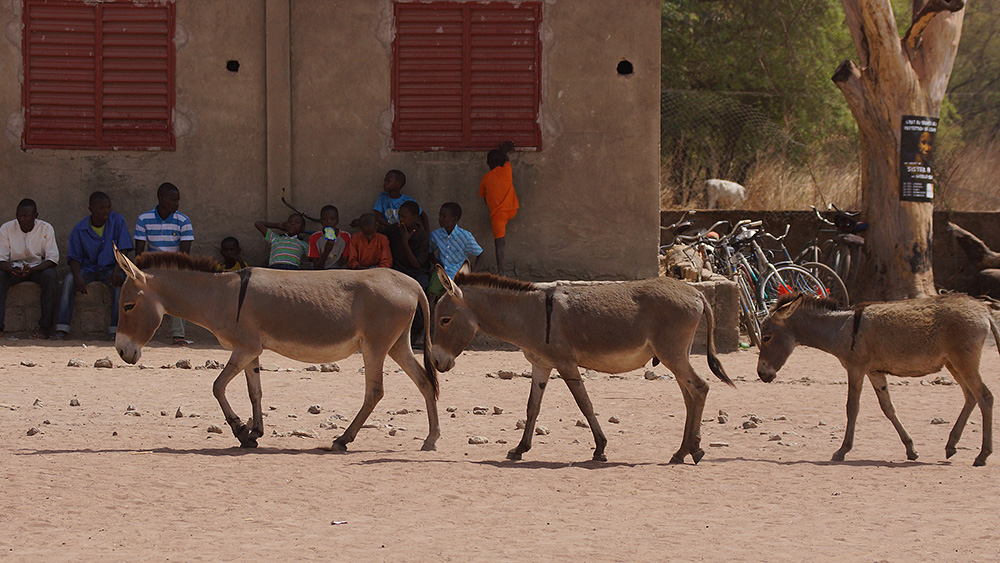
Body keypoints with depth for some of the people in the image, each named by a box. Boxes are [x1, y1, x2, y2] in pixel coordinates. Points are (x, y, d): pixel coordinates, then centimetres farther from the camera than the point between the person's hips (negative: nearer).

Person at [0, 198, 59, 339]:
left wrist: (31, 270, -30)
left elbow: (52, 259, -13)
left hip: (38, 267, -1)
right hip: (14, 268, 1)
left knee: (49, 275, -34)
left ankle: (45, 326, -31)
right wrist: (13, 270, -32)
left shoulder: (46, 229, -8)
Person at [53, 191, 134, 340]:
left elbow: (123, 249, -6)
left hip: (109, 268, -1)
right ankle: (61, 329, -31)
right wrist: (77, 276, -24)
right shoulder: (79, 230, -3)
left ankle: (116, 328, -32)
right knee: (69, 280, -28)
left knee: (119, 281, -34)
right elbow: (74, 258, -1)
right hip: (87, 268, 1)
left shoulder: (118, 221, -3)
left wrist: (117, 269, -26)